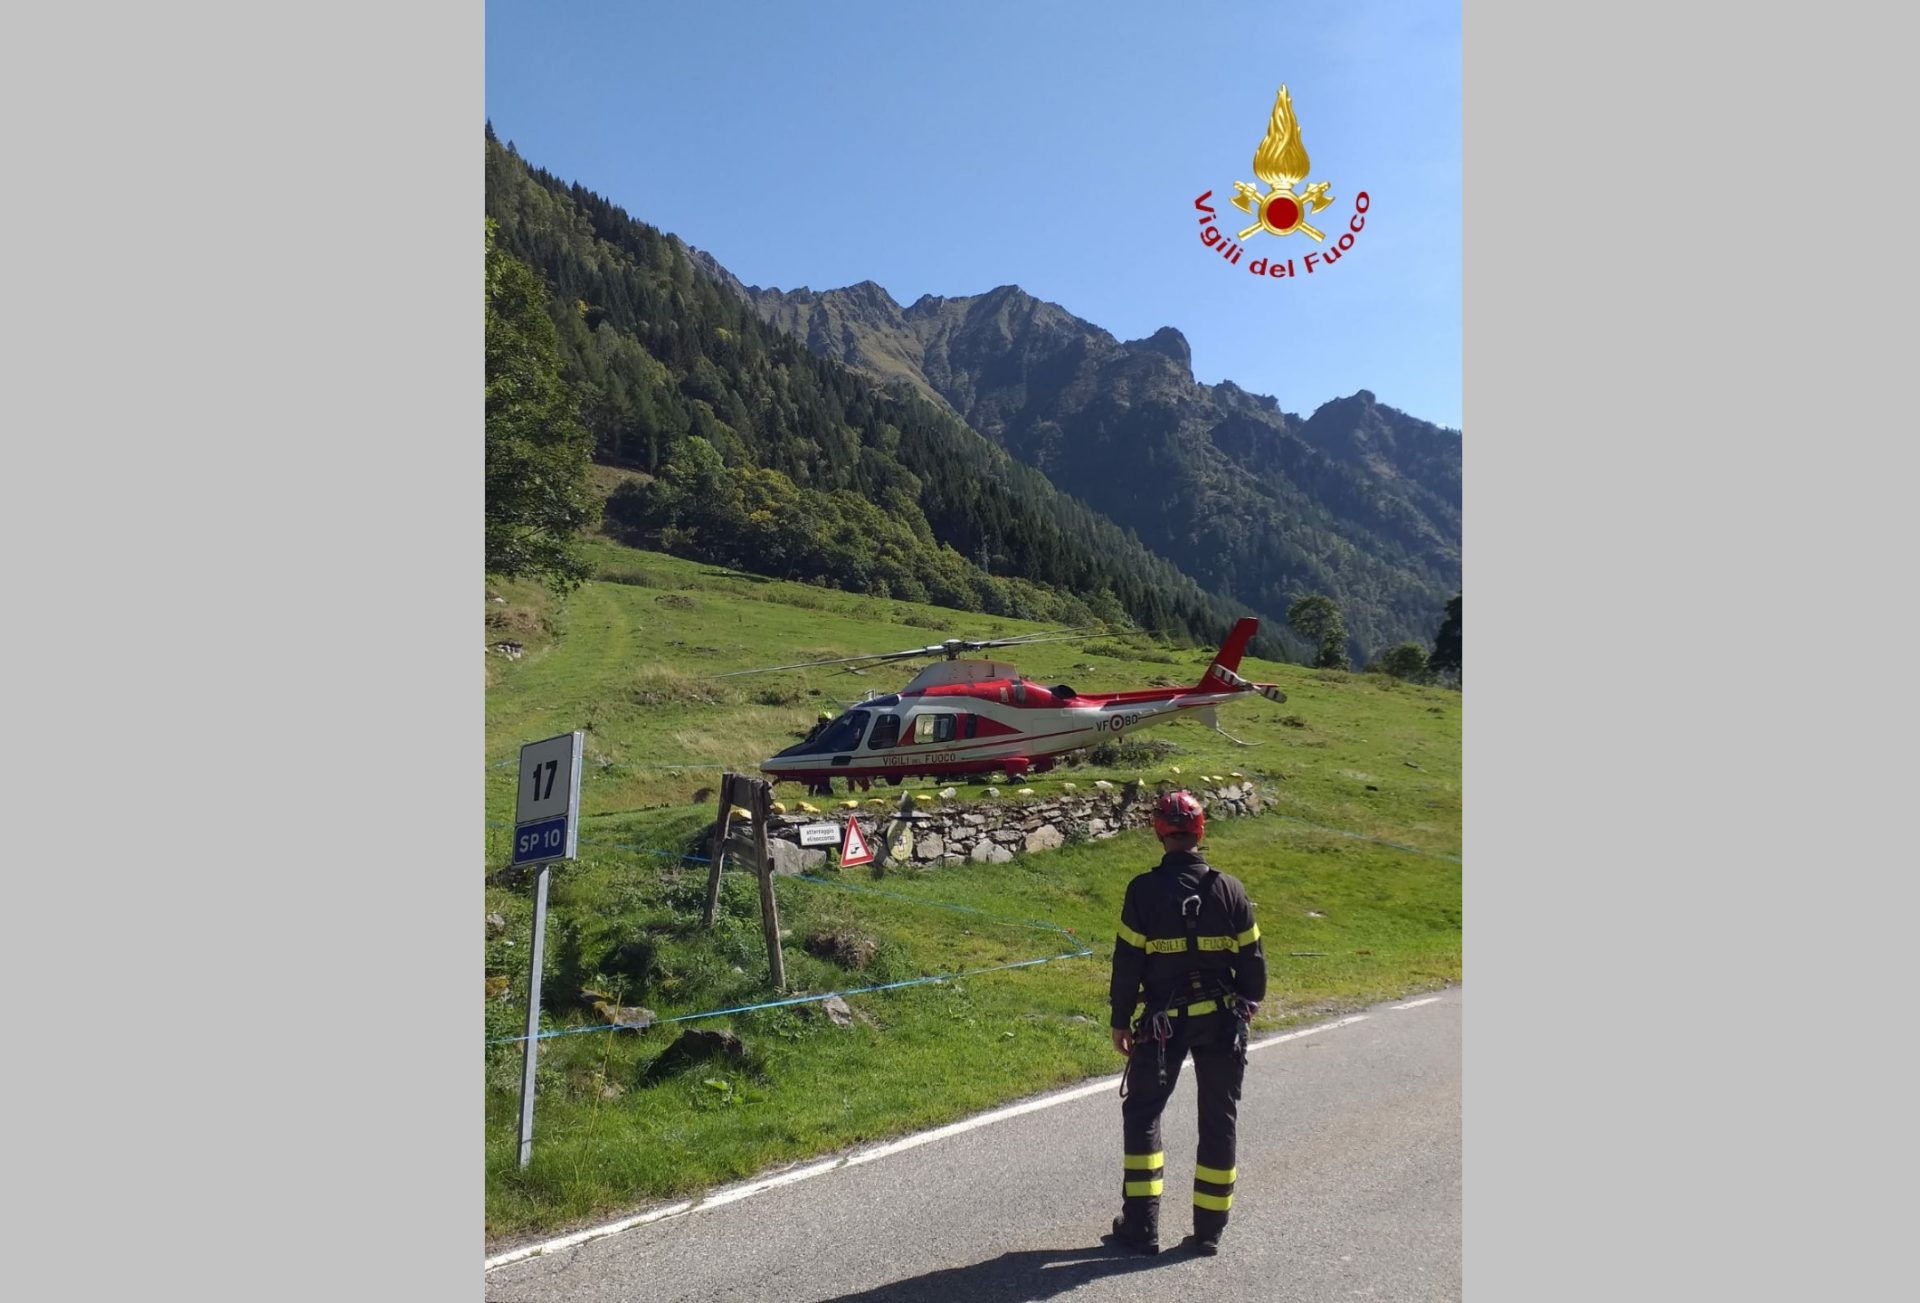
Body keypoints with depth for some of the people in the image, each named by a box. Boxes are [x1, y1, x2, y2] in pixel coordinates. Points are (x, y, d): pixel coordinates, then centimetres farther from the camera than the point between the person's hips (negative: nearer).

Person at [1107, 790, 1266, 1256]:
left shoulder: (1144, 890, -12)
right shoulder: (1229, 889, -4)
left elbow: (1127, 962, -9)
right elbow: (1251, 958, 2)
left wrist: (1120, 1020, 1)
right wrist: (1248, 1005, 16)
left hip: (1163, 1021, -2)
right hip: (1222, 1019, 2)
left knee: (1142, 1113, 12)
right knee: (1219, 1120, 13)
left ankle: (1141, 1225, 11)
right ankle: (1209, 1229, 19)